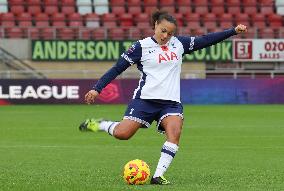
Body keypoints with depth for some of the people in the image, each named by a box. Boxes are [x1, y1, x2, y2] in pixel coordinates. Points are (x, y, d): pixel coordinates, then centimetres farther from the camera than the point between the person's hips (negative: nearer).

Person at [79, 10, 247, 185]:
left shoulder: (179, 43, 10)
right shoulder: (142, 46, -2)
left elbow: (206, 40, 14)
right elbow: (118, 68, -1)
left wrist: (234, 31, 11)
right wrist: (97, 89, -7)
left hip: (171, 102, 3)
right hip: (145, 98, -3)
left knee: (175, 132, -24)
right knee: (123, 133, -16)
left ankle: (158, 175, -23)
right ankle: (97, 125, 15)